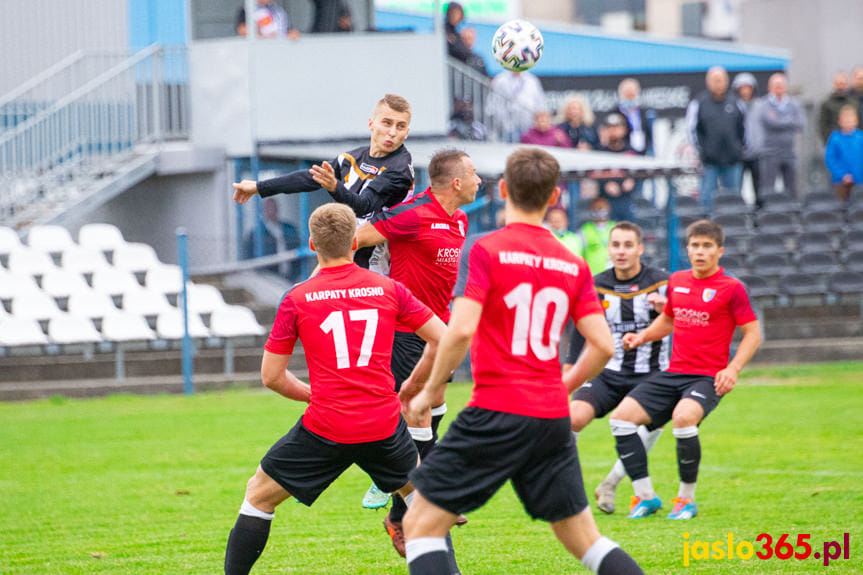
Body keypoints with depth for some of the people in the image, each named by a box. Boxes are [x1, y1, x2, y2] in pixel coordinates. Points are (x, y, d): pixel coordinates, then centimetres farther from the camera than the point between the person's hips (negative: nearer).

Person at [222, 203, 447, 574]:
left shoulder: (296, 300, -1)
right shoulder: (389, 289, 4)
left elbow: (271, 376, 2)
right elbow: (442, 339, 5)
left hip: (325, 429, -2)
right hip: (384, 426, 2)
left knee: (259, 495, 15)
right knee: (419, 490, 31)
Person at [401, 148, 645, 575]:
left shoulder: (484, 250, -6)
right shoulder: (573, 265, 9)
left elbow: (460, 331, -17)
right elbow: (603, 346, 5)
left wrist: (430, 391, -3)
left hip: (497, 413, -5)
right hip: (553, 418, 5)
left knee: (421, 524, 0)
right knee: (583, 539, 15)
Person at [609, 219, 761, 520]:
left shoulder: (731, 288, -4)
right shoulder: (676, 281, 12)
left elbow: (753, 333, -3)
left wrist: (733, 369, -15)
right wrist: (642, 337, 10)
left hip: (708, 378, -6)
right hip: (673, 374, 6)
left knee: (683, 417, -36)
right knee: (621, 416, -12)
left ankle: (687, 498, -14)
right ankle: (645, 497, -2)